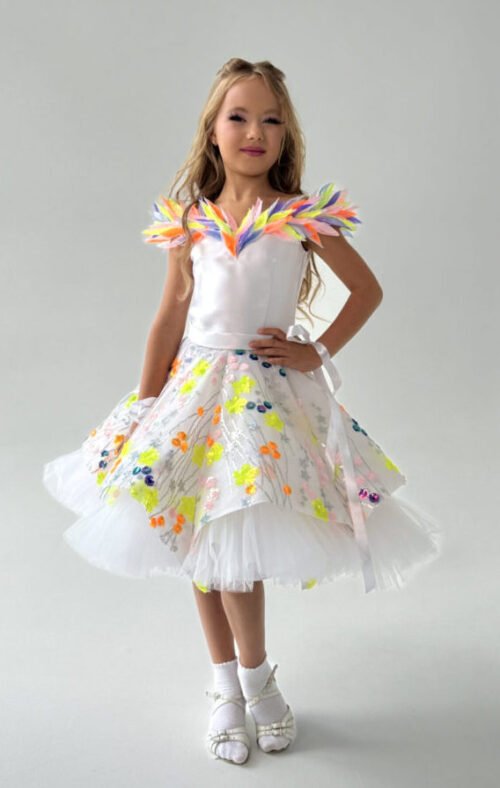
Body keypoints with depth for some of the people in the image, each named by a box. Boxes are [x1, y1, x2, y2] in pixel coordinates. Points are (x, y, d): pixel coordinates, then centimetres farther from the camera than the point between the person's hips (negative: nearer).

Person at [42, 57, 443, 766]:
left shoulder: (305, 217, -3)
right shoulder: (189, 221, 4)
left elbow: (368, 290, 6)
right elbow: (170, 319, 6)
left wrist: (318, 352, -3)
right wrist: (142, 411, 5)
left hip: (270, 390, -3)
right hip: (195, 385, 3)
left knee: (234, 538, -9)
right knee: (197, 537, 8)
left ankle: (254, 677, 21)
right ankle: (226, 685, 28)